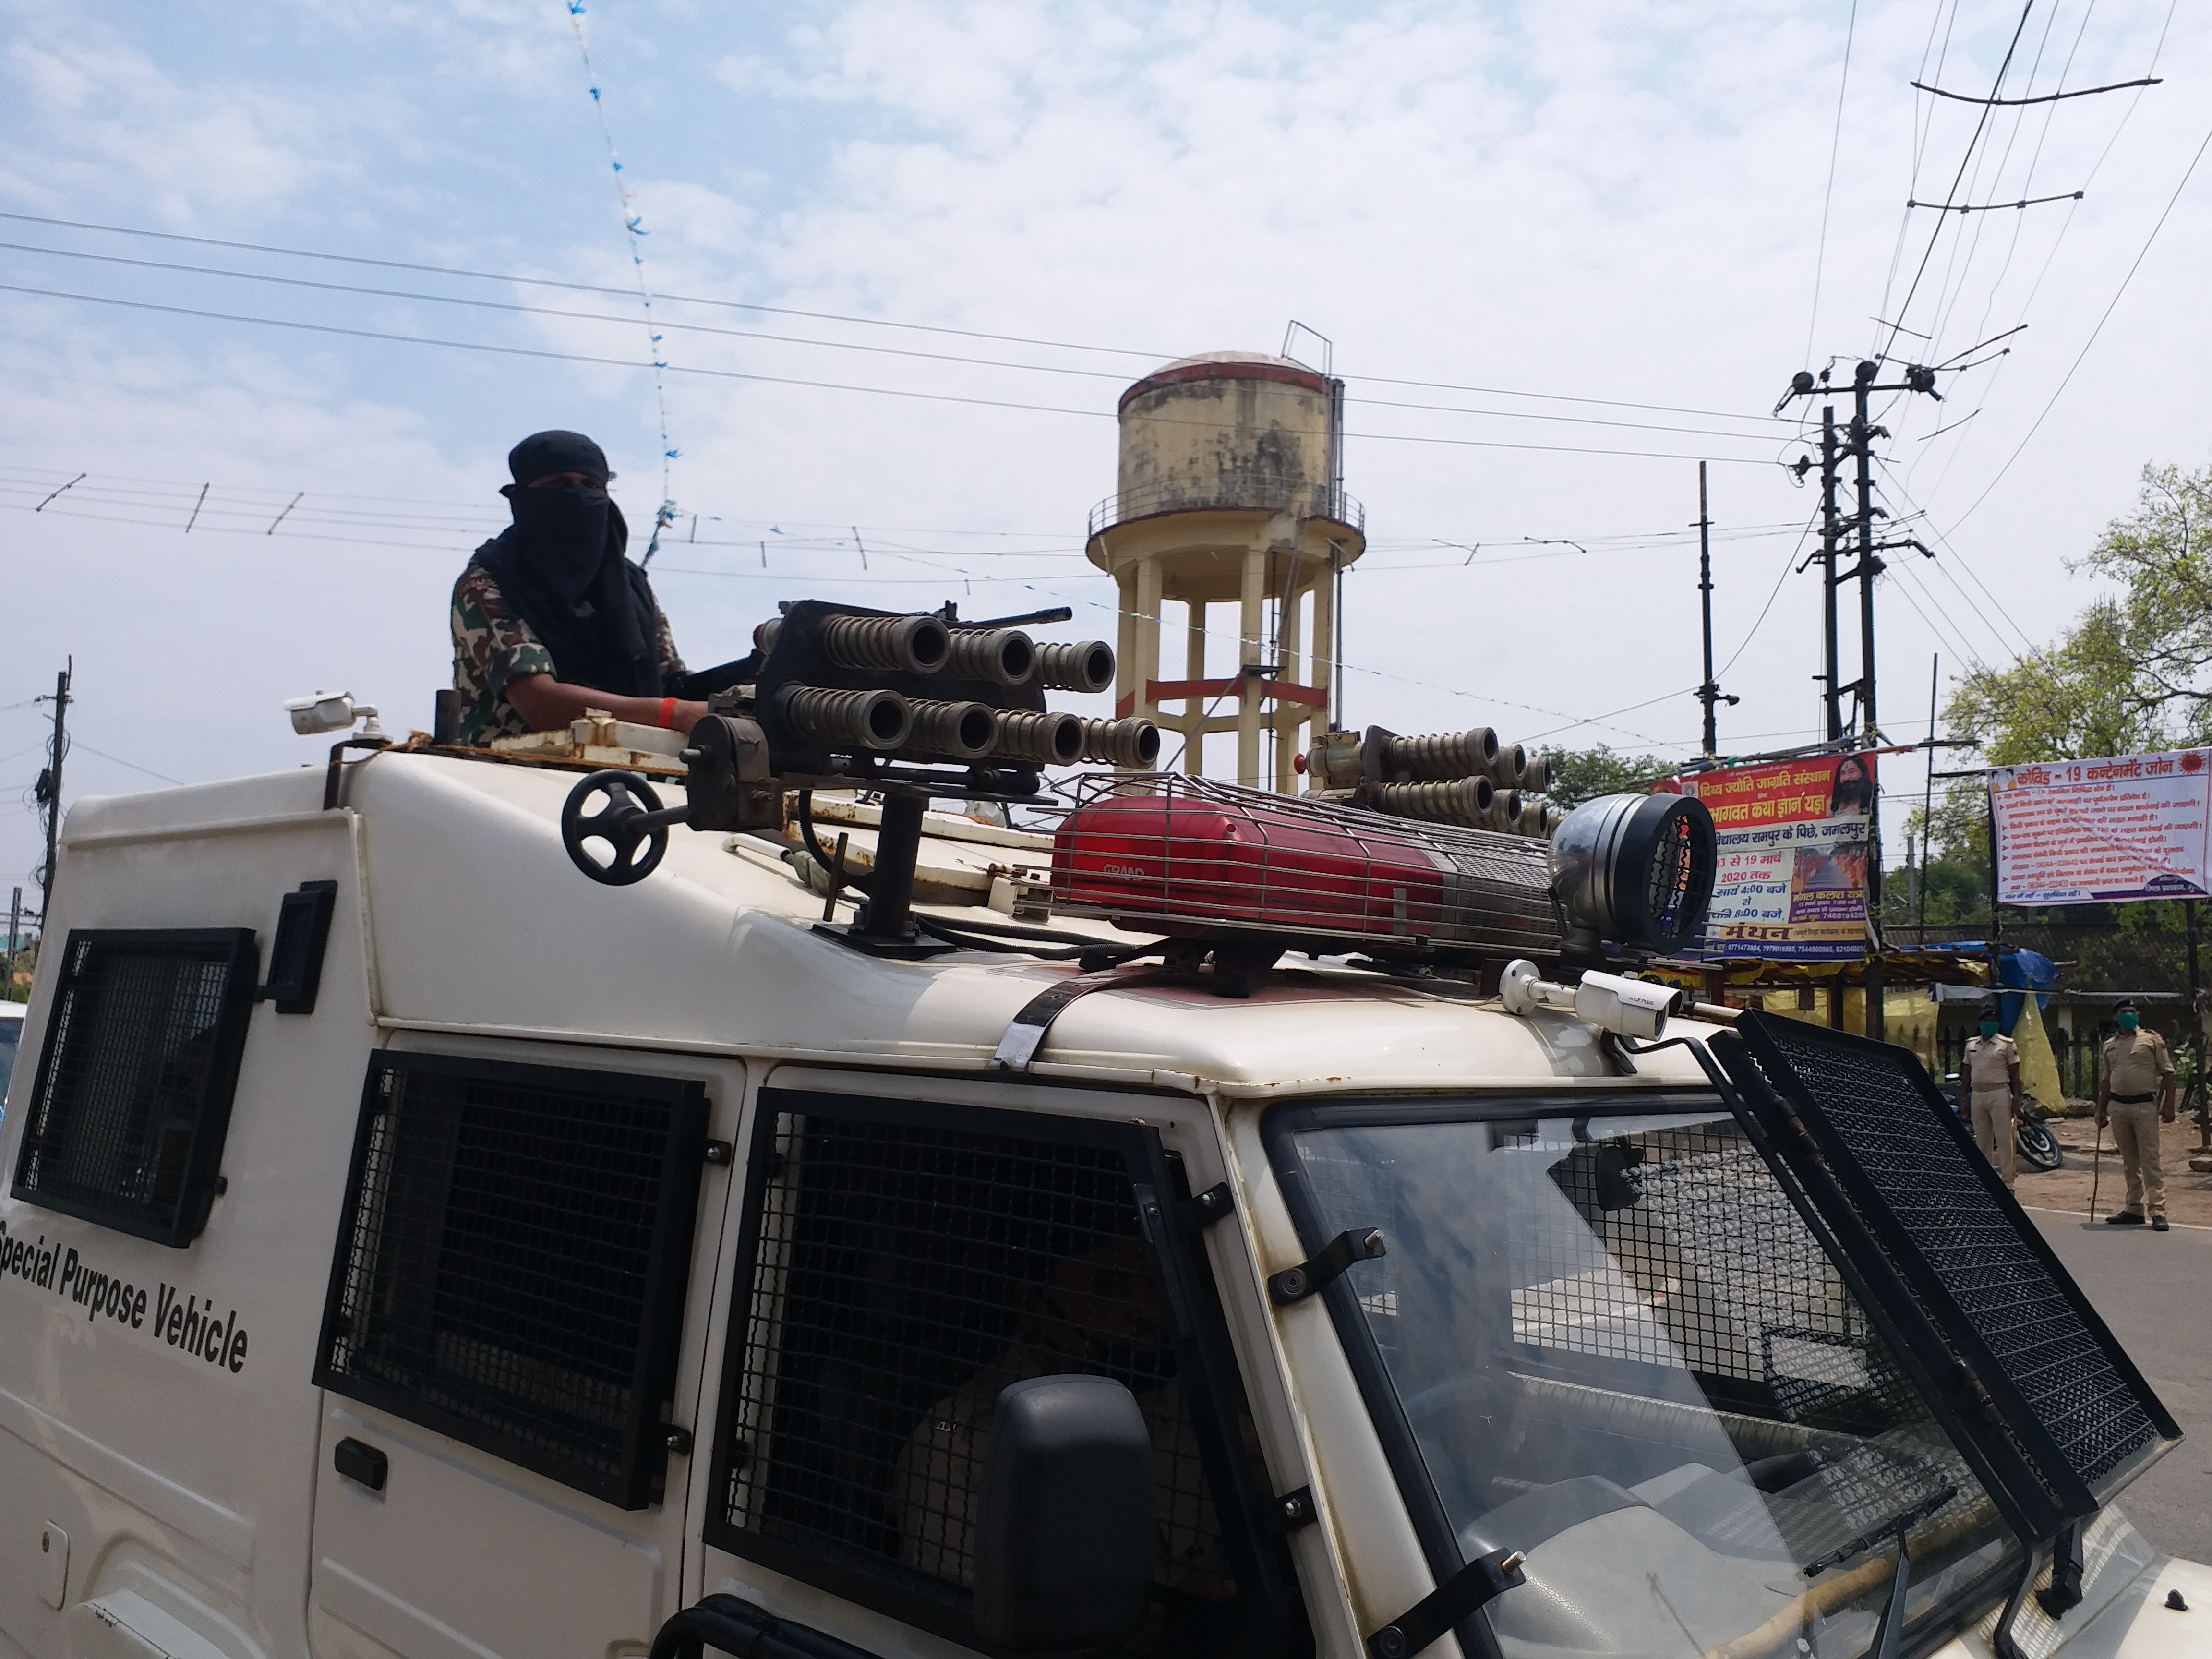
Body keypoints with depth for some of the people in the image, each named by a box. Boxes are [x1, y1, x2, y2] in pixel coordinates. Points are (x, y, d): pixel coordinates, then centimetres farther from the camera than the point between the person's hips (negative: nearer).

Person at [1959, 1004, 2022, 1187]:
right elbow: (1966, 1074, 15)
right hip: (1977, 1095, 5)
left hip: (1999, 1094, -5)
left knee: (2004, 1139, -5)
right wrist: (1963, 1098, 9)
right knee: (1982, 1140, 10)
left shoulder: (2006, 1045, -1)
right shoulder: (1971, 1044, 13)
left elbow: (2015, 1075, -2)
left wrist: (2016, 1100, -9)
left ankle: (2008, 1179, -2)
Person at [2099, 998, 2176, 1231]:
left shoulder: (2152, 1039, 1)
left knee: (2150, 1159, -7)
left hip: (2145, 1106, -5)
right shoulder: (2109, 1045, 14)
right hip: (2118, 1107, 5)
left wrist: (2168, 1106, -8)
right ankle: (2135, 1209, 18)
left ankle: (2158, 1211, -7)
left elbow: (2167, 1073, -1)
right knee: (2129, 1161, 11)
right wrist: (2101, 1110, 17)